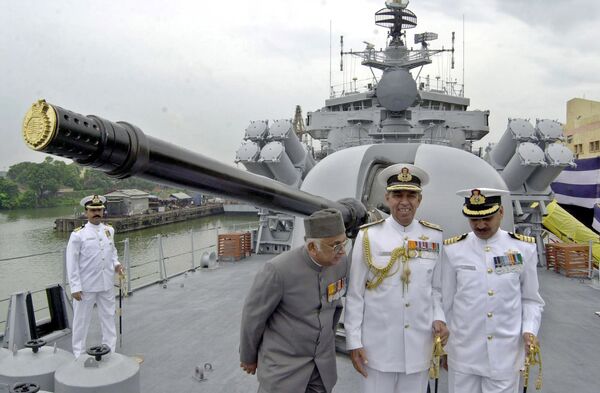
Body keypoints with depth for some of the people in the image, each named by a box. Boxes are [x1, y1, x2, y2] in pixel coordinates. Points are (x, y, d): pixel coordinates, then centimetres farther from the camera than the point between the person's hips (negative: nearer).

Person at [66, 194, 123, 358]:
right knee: (81, 320, 10)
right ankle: (79, 353, 26)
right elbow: (72, 263, -9)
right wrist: (75, 287, -12)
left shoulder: (109, 230, 4)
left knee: (108, 317, 14)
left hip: (107, 284, 4)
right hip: (86, 286, -4)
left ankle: (110, 350, 27)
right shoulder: (78, 234, -10)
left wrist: (116, 264, 0)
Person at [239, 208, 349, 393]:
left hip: (324, 363, 5)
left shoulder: (340, 262, -8)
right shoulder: (279, 270, -25)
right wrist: (248, 357, 1)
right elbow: (253, 316, -12)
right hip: (283, 363, -5)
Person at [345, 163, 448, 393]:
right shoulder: (368, 236, -7)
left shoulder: (434, 236, 2)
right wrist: (354, 342, -5)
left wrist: (439, 318, -5)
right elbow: (355, 294, -4)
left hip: (419, 346, 3)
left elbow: (436, 288, 11)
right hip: (377, 346, -2)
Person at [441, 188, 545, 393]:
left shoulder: (524, 248, -2)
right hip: (463, 354, 0)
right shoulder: (453, 250, -4)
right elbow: (446, 302, 3)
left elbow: (531, 299, 7)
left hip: (505, 355, 1)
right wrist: (441, 345, 8)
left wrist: (529, 330, -8)